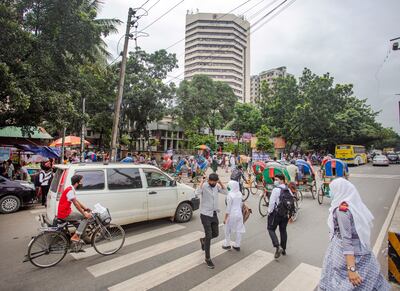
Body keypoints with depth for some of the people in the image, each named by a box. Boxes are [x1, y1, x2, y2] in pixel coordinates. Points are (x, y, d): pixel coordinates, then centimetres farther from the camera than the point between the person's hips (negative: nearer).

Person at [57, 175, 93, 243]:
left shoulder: (71, 189, 11)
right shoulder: (70, 191, -20)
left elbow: (77, 201, 17)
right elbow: (76, 204, -22)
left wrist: (85, 208, 13)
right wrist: (85, 214, -19)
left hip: (65, 212, 10)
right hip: (65, 214, -10)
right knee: (86, 218, -12)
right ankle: (75, 236, -8)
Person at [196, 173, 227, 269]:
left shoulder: (216, 186, 2)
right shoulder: (204, 186, -17)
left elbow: (225, 192, 0)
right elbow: (197, 192, -36)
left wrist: (220, 182, -9)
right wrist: (202, 182, -29)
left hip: (214, 214, 6)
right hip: (205, 215, -6)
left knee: (215, 234, 15)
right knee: (209, 236, -3)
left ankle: (203, 240, 44)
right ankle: (207, 258, 13)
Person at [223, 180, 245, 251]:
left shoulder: (230, 195, -18)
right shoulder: (239, 193, 0)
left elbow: (228, 207, -16)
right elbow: (241, 204, 9)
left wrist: (225, 218, -10)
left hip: (232, 214, -6)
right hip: (239, 213, 6)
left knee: (227, 230, 13)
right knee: (239, 230, 13)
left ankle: (227, 244, 24)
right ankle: (237, 246, 22)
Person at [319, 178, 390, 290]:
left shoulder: (342, 208, -25)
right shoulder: (355, 204, -2)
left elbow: (347, 239, -26)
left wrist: (351, 268, -25)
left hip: (348, 254, -7)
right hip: (361, 250, 7)